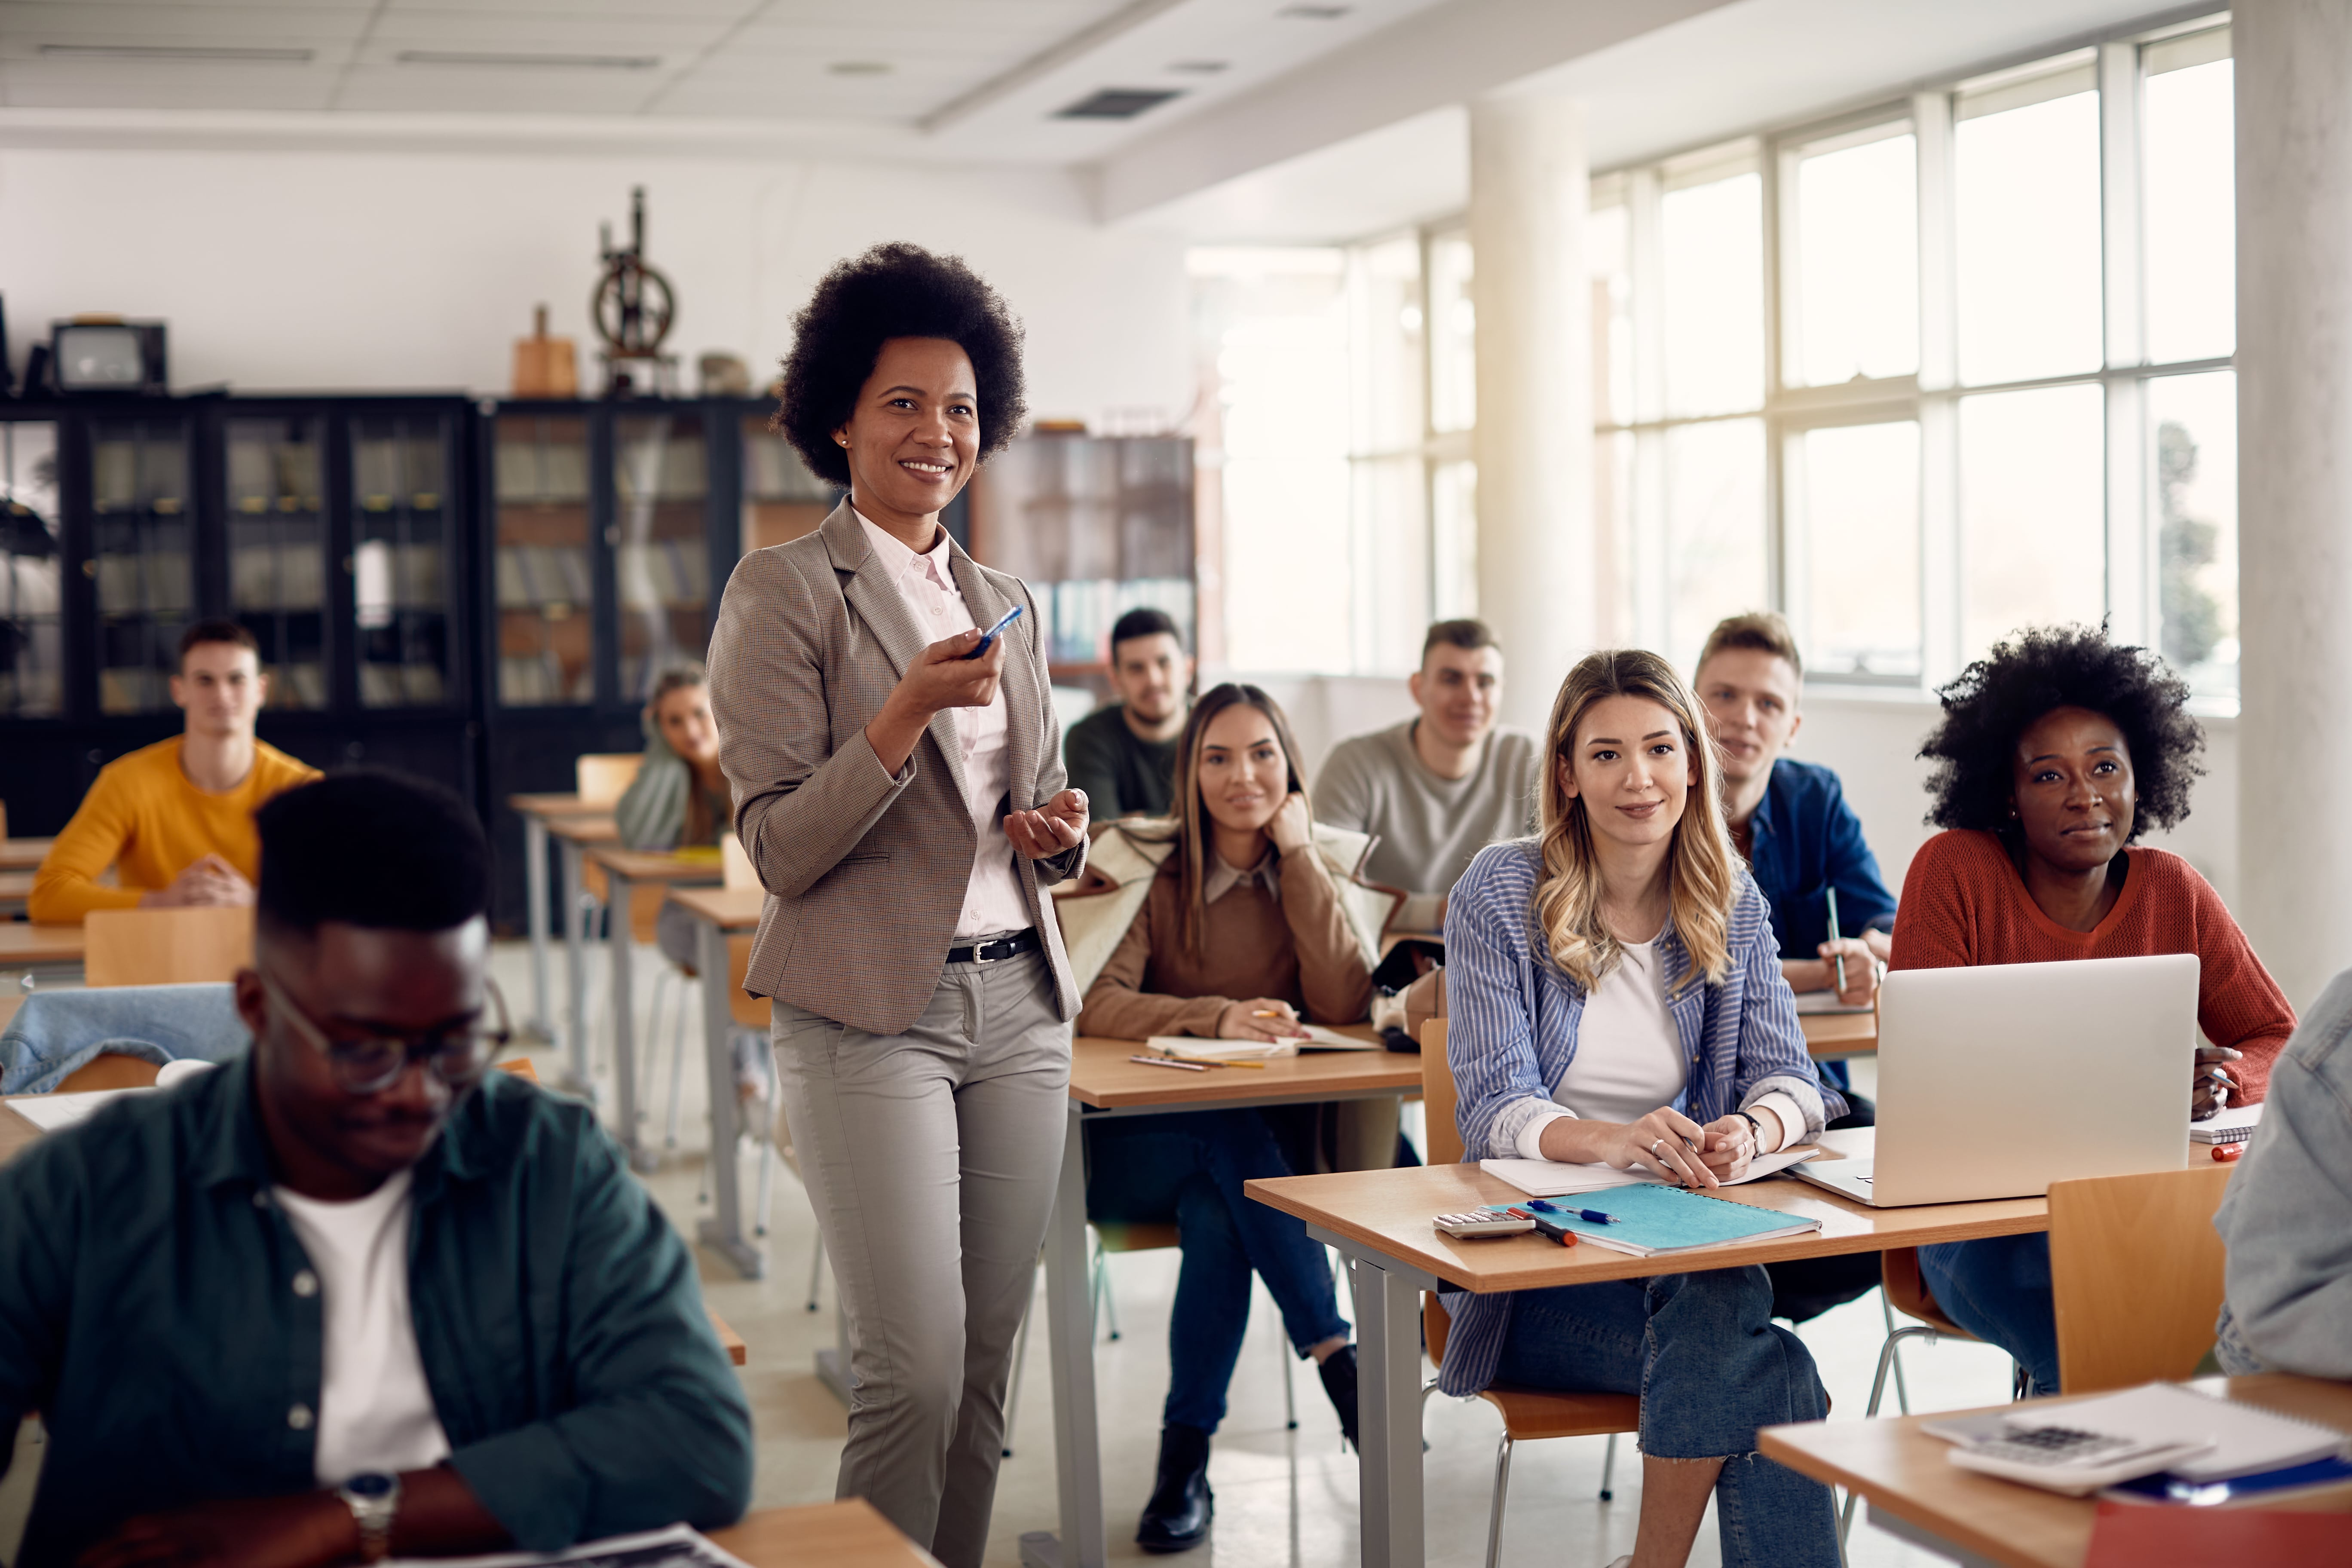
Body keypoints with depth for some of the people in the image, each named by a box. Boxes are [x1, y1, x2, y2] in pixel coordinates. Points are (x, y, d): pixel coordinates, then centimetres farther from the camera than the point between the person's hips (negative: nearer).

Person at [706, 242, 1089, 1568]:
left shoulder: (1008, 603, 16)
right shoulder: (784, 590, -3)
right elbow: (781, 847, -9)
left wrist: (1061, 834, 1)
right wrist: (907, 711, -20)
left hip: (1020, 1001, 6)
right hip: (871, 1011, -6)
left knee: (991, 1362, 8)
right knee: (916, 1370, -11)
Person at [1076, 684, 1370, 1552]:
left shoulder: (1313, 871, 6)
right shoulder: (1151, 869, -3)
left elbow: (1344, 1007, -12)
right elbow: (1097, 1003, -18)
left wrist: (1298, 854, -11)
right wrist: (1218, 1016, -33)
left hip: (1267, 1142, 2)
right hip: (1136, 1144, -2)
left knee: (1217, 1216, -32)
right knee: (1235, 1142, -35)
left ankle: (1186, 1460, -21)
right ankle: (1342, 1365, -31)